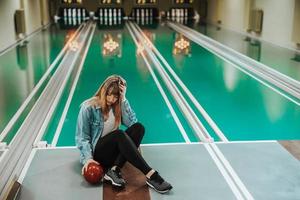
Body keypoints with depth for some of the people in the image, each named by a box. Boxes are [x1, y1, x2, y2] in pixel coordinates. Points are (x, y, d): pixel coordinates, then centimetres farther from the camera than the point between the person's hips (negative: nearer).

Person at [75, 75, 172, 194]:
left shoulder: (117, 106, 4)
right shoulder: (88, 108, -10)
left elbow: (132, 122, -12)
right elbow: (82, 138, -11)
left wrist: (123, 100, -15)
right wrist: (88, 158, -25)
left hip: (113, 151, 5)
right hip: (97, 153, -5)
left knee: (138, 127, -21)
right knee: (119, 135, -35)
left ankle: (114, 170, -33)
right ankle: (150, 175, -41)